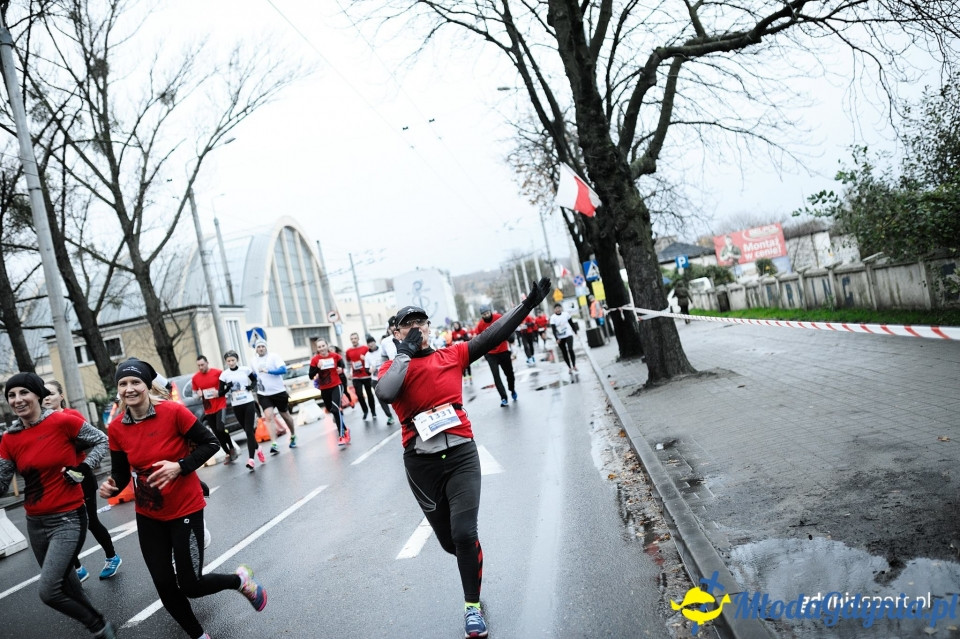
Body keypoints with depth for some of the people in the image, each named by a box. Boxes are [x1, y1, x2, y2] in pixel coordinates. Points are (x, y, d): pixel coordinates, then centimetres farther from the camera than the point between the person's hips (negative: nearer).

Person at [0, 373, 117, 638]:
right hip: (35, 523, 7)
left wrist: (82, 469, -14)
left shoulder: (63, 421, -13)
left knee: (48, 591, -13)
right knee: (63, 582, 20)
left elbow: (102, 441, -3)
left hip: (68, 519, -6)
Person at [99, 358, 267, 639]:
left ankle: (241, 579, 28)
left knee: (189, 585, -2)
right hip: (148, 516, 5)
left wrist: (180, 466, -24)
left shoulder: (173, 412, -19)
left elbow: (210, 444, -11)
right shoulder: (116, 428, -6)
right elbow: (120, 472, 2)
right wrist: (110, 486, -19)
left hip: (185, 509, -4)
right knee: (164, 586, 9)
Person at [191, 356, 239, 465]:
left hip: (220, 405, -4)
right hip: (208, 409, 4)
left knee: (221, 428, -19)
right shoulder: (195, 378, 3)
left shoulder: (218, 372, -7)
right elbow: (195, 392, 17)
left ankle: (232, 448, 6)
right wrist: (198, 394, -6)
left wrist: (220, 392, -15)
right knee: (217, 433, 7)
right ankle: (228, 453, 22)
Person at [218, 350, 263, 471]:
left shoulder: (245, 370, 0)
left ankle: (251, 460, -14)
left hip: (249, 403, -2)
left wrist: (252, 386, -5)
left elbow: (254, 380, 15)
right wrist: (227, 388, -17)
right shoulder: (224, 374, 1)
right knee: (248, 431, 10)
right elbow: (220, 393, 2)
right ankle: (257, 449, 36)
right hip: (236, 406, 2)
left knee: (249, 431, -11)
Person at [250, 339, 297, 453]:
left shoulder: (274, 356, -7)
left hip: (279, 392, -2)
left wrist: (268, 371, -28)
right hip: (263, 394, 2)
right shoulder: (253, 361, 7)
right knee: (268, 417, -14)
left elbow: (283, 369, -19)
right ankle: (274, 444, -18)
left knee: (285, 415, 11)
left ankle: (293, 436, 34)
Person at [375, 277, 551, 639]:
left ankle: (473, 606, 15)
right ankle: (473, 561, 48)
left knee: (464, 533, -8)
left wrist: (528, 304, -10)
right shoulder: (394, 367, 0)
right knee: (449, 540, 12)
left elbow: (493, 336, -3)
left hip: (461, 454, 0)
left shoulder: (452, 355, 5)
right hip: (421, 463, 0)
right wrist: (405, 352, -14)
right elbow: (385, 394, -23)